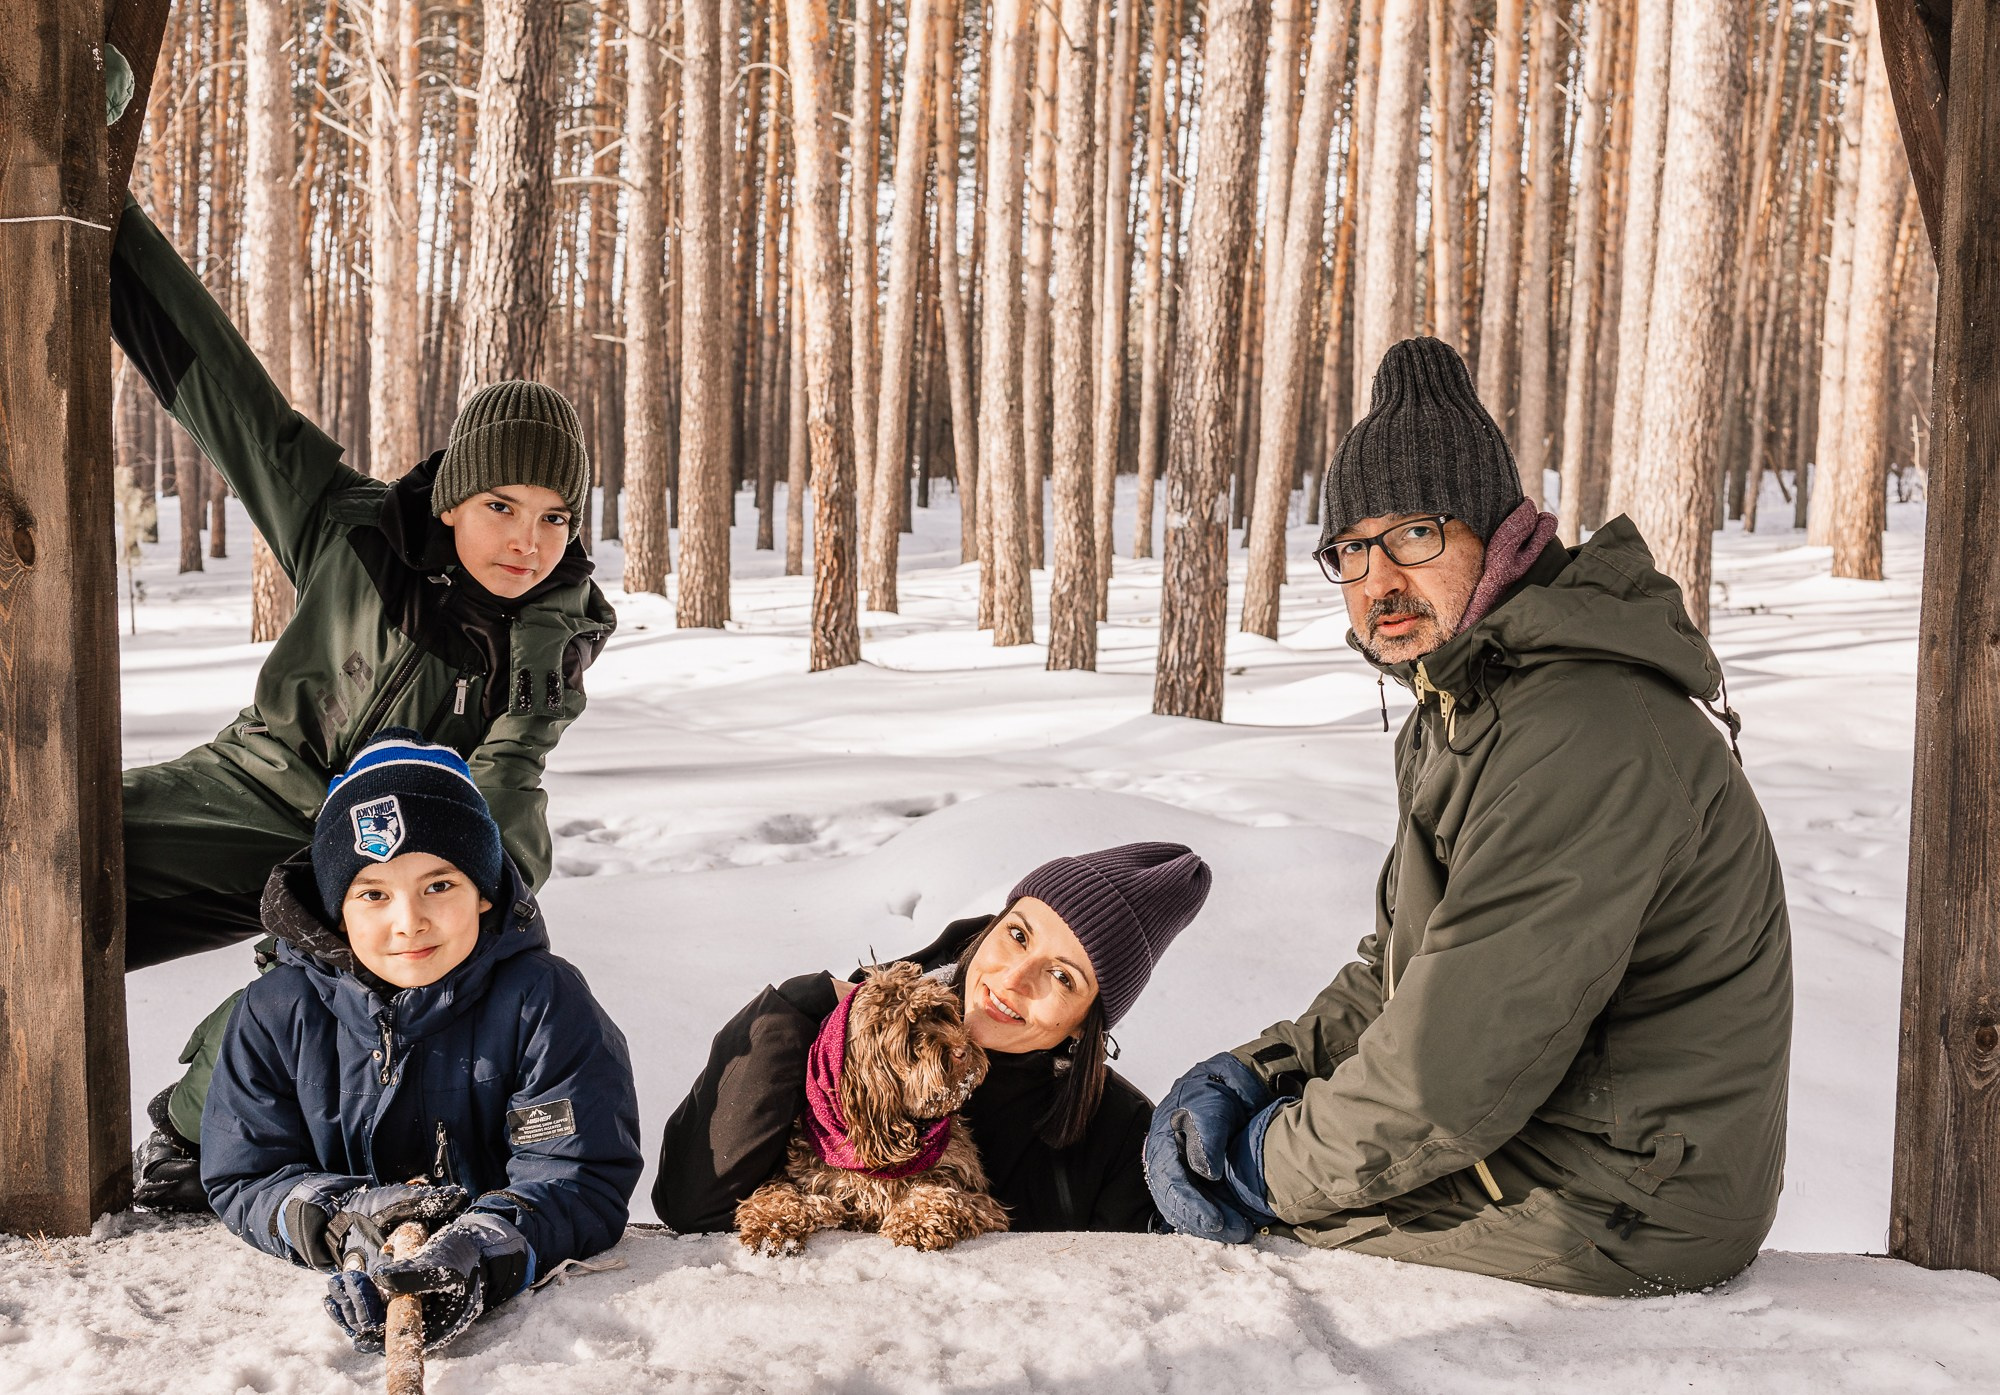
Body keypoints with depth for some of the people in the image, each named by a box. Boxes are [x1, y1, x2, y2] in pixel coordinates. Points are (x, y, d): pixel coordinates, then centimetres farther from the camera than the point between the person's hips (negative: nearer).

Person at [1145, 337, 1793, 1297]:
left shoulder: (1581, 741, -28)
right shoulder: (1468, 699, 8)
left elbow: (1453, 1077, -29)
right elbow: (1409, 961, 15)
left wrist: (1274, 1167, -14)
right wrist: (1265, 1069, 1)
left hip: (1616, 1210, -9)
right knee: (1209, 1124, 12)